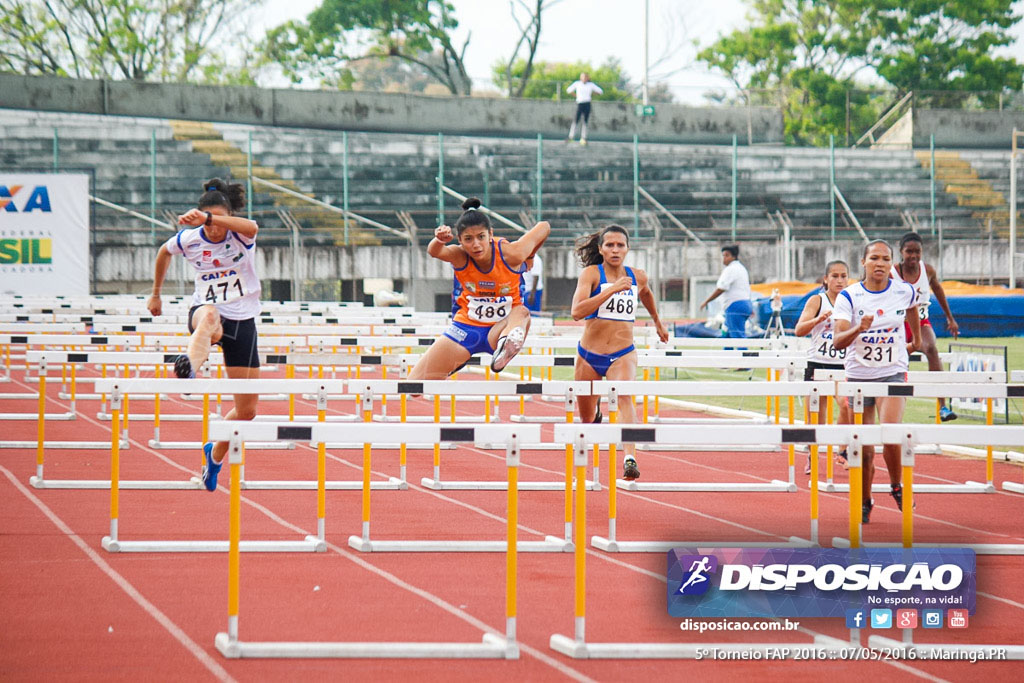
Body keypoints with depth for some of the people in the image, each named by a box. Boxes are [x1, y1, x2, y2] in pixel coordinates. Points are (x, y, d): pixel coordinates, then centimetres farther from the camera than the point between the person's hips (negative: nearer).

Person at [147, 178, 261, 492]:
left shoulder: (241, 235, -12)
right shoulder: (189, 239, -6)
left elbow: (251, 227, -39)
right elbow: (164, 252, 18)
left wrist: (209, 218, -54)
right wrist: (156, 294, 26)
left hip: (243, 320, 1)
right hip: (204, 311, -1)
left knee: (247, 410, 5)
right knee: (210, 317, -44)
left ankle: (215, 454, 33)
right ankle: (188, 369, -74)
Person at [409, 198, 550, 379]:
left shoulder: (510, 254, -21)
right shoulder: (459, 256, -18)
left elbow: (544, 227, -4)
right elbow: (434, 252, -42)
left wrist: (527, 259, 9)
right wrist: (439, 240, -65)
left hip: (499, 329, -2)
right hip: (466, 327, 2)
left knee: (521, 313, -39)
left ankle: (505, 348, -68)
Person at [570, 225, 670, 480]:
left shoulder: (638, 277, 3)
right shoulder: (591, 274, -9)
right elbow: (577, 311, -25)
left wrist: (657, 322, 41)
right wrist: (612, 289, -31)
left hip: (622, 354, 0)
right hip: (589, 354, 0)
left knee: (624, 397, -31)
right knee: (586, 419, 15)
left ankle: (629, 458, -45)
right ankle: (595, 413, 55)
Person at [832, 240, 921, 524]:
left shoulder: (905, 292, -4)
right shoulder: (849, 297, -10)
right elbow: (837, 341, -20)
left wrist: (916, 340, 33)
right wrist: (859, 329, -38)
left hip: (893, 374, 0)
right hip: (858, 375, 0)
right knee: (864, 448, 3)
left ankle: (896, 487, 6)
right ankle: (865, 501, 25)